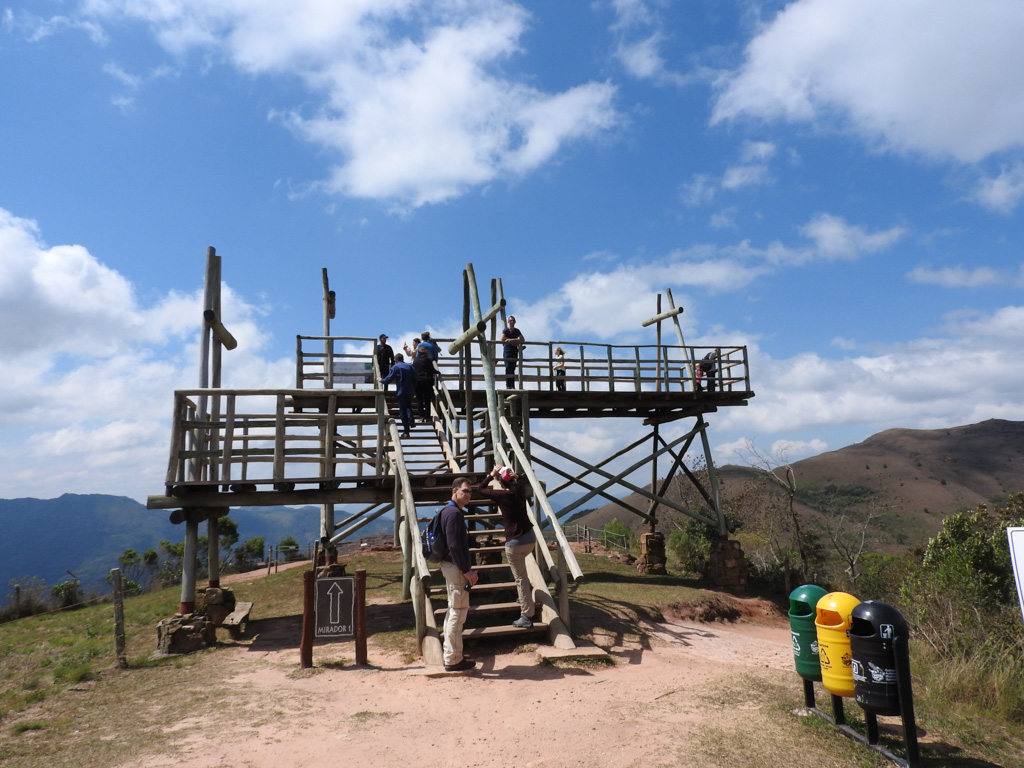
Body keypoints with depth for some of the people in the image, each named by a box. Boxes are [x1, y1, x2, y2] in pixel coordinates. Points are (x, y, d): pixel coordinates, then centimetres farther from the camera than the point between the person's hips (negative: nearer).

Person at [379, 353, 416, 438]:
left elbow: (389, 378, -5)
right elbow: (415, 379, 8)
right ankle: (411, 419, -4)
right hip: (410, 391, 4)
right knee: (408, 406, 24)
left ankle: (406, 431, 0)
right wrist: (415, 390, 13)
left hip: (401, 392, -4)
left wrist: (381, 380, 14)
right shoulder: (410, 366, 9)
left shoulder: (395, 367, -4)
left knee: (402, 410, 2)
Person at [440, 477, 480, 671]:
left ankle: (450, 655, 27)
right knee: (458, 612, -4)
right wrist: (466, 570, -18)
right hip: (455, 567, -11)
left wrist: (466, 568, 18)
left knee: (454, 611, 18)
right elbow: (454, 546, -23)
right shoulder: (454, 513, -17)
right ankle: (453, 660, 3)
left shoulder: (449, 511, 14)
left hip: (451, 566, 11)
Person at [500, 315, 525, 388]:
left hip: (515, 351, 4)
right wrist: (516, 341, -12)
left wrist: (510, 340, -13)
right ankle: (508, 385, -13)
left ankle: (512, 385, 4)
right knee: (508, 368, -12)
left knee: (513, 368, 3)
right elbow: (502, 339, -17)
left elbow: (522, 340, -1)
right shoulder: (506, 330, 0)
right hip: (507, 351, -4)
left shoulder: (517, 331, 10)